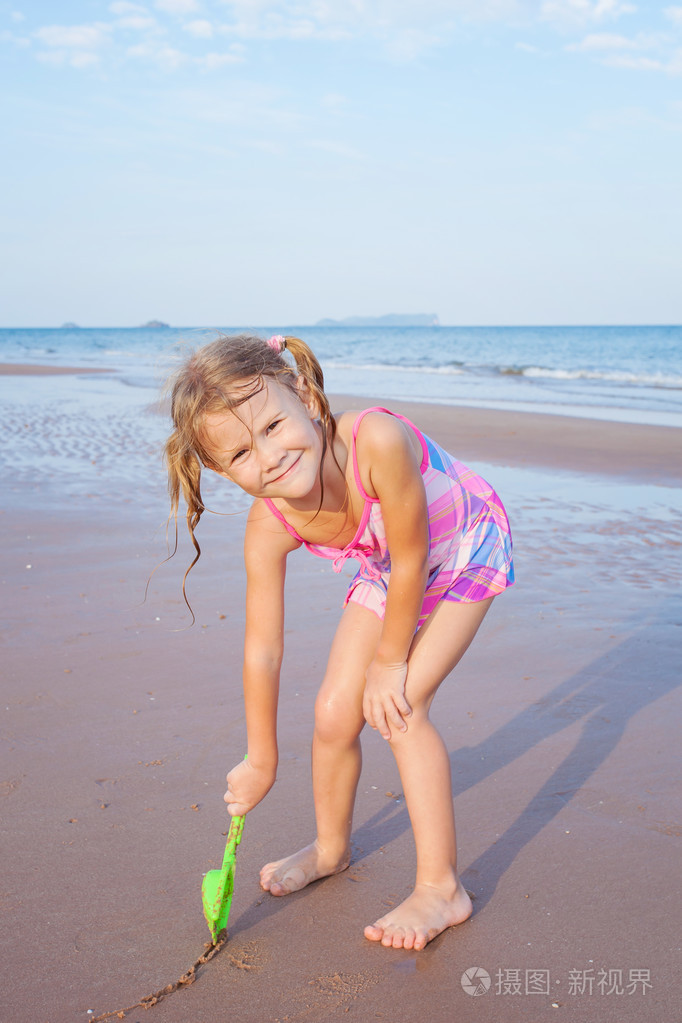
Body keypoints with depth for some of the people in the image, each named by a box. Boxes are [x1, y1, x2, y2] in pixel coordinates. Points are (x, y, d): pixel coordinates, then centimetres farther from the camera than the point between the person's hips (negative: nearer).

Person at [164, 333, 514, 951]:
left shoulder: (378, 441, -44)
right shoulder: (269, 529, -27)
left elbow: (411, 562, -31)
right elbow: (263, 650, -16)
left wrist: (389, 663, -17)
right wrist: (261, 761, -6)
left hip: (467, 551, -4)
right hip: (388, 571, 5)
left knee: (398, 706, -17)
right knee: (335, 713, 3)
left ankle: (441, 888, -2)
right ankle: (331, 848, 32)